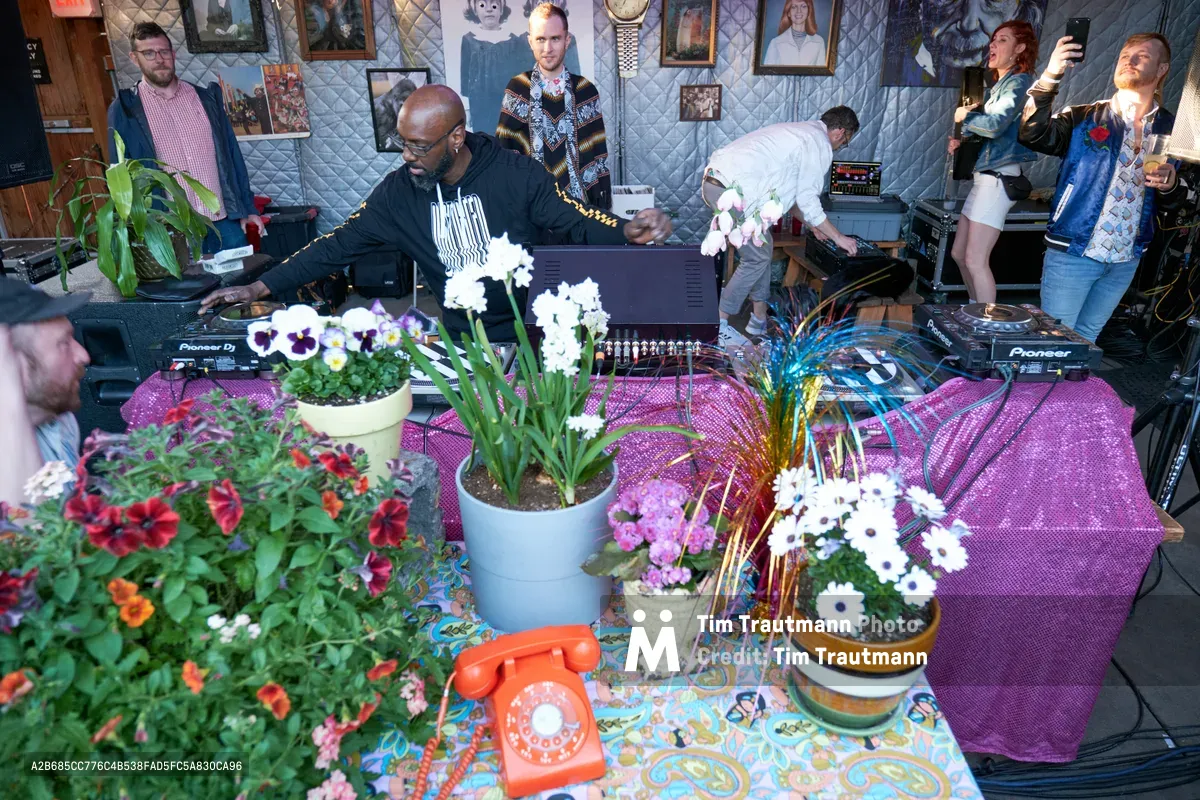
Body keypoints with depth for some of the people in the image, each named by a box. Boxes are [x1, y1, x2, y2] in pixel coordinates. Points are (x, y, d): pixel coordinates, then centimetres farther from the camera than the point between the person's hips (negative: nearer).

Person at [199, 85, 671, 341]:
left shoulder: (517, 175, -11)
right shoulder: (399, 190, -3)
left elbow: (581, 226, -9)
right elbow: (338, 246, 2)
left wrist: (630, 232, -30)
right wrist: (260, 288, -1)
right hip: (462, 341, 3)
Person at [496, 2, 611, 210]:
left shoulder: (586, 90, 2)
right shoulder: (517, 89, -1)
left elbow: (599, 154, 3)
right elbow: (504, 149, 1)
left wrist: (602, 205, 0)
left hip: (577, 199, 1)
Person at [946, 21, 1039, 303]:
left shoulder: (1019, 82, -9)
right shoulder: (998, 84, 19)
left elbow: (995, 124, -24)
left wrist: (963, 116, -7)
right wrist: (962, 140, 5)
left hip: (998, 177, -10)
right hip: (985, 175, 10)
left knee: (976, 261, -14)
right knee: (959, 254, 15)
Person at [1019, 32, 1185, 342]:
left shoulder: (1170, 129, 8)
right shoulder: (1085, 118, -3)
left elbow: (1171, 201, 15)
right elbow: (1033, 136, -22)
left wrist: (1170, 185, -9)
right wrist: (1050, 76, -31)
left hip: (1126, 260, 4)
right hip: (1073, 252, -4)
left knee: (1086, 337, 17)